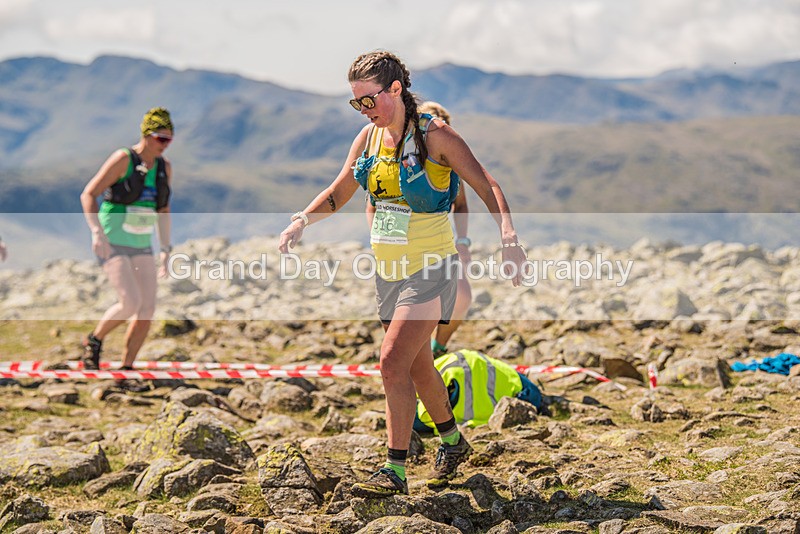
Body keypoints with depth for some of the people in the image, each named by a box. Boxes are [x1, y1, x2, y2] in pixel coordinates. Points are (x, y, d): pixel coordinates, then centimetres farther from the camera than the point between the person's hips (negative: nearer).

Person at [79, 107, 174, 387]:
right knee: (131, 305, -20)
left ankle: (125, 371, 7)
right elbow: (88, 195, -15)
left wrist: (166, 250, 12)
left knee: (148, 310, -6)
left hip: (141, 247, 6)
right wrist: (97, 233, -27)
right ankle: (94, 340, 8)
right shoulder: (123, 159, -14)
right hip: (112, 244, -6)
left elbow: (163, 210, 16)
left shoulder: (164, 166, 5)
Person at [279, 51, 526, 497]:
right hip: (388, 270, 7)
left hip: (430, 269, -7)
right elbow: (338, 193, 14)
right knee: (418, 367, 18)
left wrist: (509, 238, -26)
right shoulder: (369, 138, 5)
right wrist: (302, 220, -4)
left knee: (394, 362, -17)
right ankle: (454, 442, 39)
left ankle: (395, 470, -11)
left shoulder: (435, 136, -13)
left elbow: (487, 186, -12)